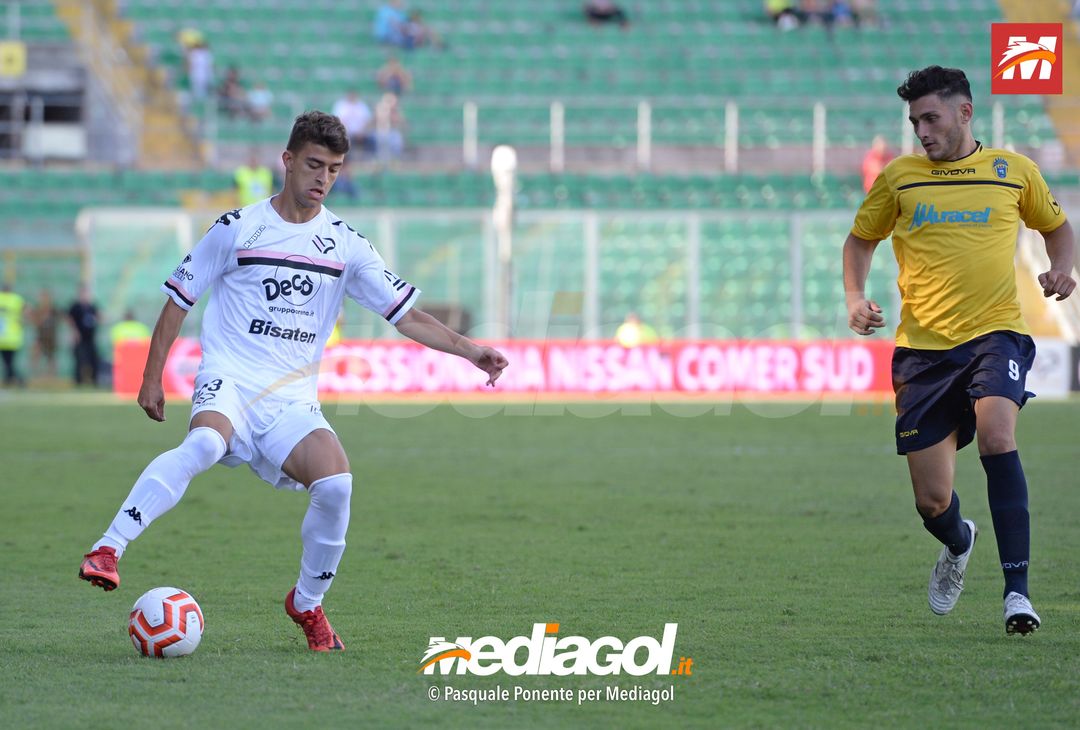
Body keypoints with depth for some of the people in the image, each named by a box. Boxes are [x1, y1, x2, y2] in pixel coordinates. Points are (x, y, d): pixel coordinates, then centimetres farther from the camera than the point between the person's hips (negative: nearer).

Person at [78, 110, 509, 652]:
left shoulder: (345, 244, 11)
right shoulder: (238, 228, 4)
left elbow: (407, 316, 11)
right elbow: (178, 299, 11)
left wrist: (469, 350, -2)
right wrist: (152, 378, 8)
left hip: (293, 400, 3)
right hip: (229, 382, -3)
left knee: (336, 481, -23)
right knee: (204, 444, -37)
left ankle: (307, 603, 1)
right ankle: (106, 551, -40)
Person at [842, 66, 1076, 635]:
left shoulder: (1014, 171, 6)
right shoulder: (898, 178, 7)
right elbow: (860, 240, 20)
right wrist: (855, 298, 2)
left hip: (995, 332, -2)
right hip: (923, 347, 2)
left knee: (995, 433, -31)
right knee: (932, 502, 1)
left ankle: (1017, 590, -28)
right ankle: (958, 544, 40)